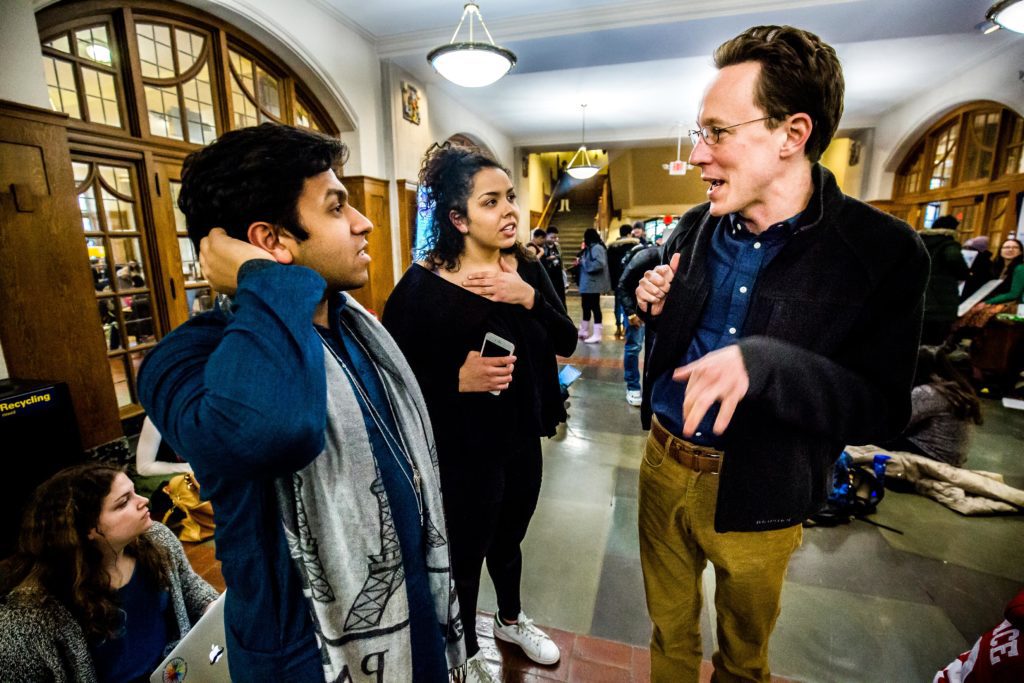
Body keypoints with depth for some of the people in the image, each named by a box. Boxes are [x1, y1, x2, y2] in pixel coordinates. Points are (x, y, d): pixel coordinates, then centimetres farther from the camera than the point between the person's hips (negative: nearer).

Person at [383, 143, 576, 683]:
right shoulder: (422, 286, -18)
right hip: (462, 450, -5)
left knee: (508, 540, 27)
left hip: (523, 437, 6)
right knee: (464, 556, 16)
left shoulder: (528, 272, -2)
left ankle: (510, 620, 57)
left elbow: (567, 343, -4)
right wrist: (458, 379, -31)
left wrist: (529, 298, -20)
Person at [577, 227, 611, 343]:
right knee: (586, 306, 17)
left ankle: (597, 334, -2)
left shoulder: (597, 248, -14)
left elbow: (600, 264, -28)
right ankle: (584, 331, 28)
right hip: (586, 283, 10)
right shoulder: (590, 248, 17)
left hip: (593, 284, -10)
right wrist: (581, 258, 2)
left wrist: (584, 262, -17)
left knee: (594, 307, -6)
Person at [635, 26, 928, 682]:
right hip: (664, 464, 4)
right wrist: (653, 302, -13)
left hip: (757, 493, -3)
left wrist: (760, 361, -34)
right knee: (670, 630, 27)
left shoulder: (884, 252, -15)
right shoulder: (696, 226, -3)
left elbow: (884, 409, -16)